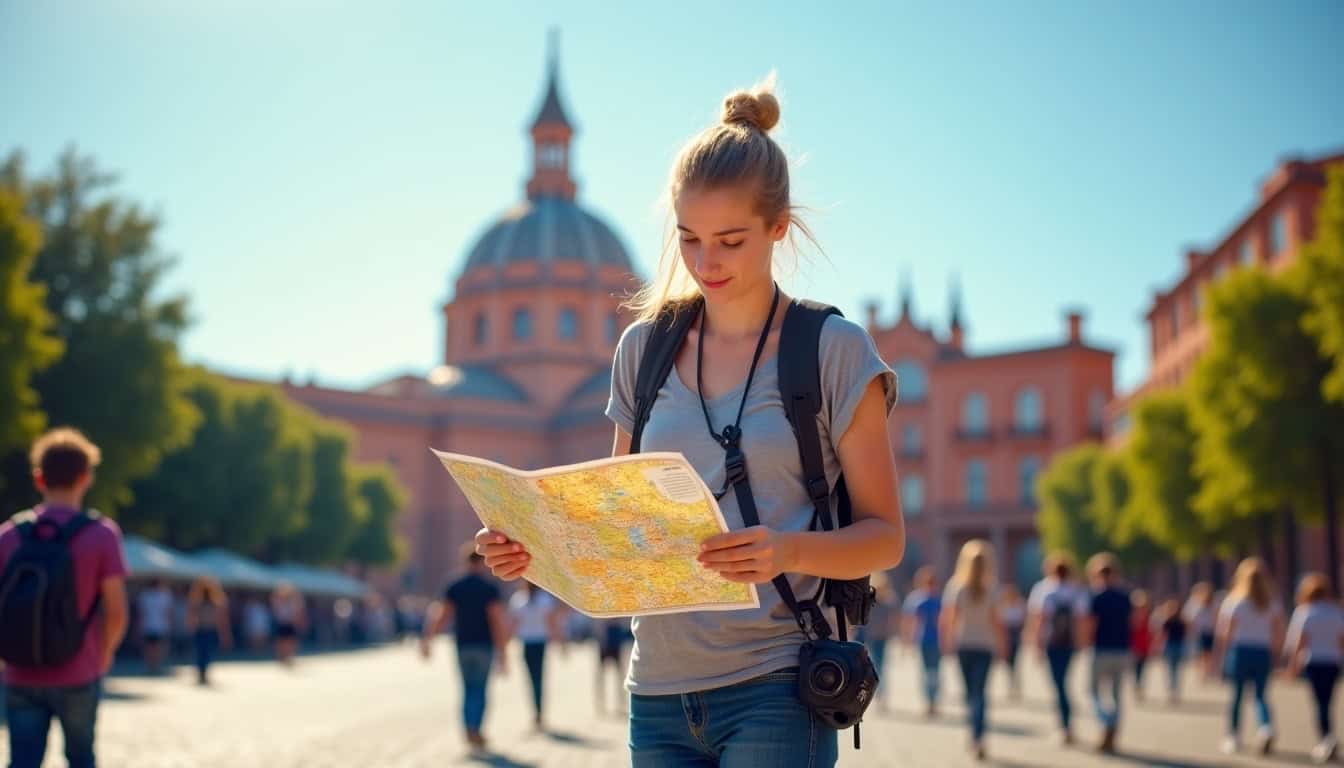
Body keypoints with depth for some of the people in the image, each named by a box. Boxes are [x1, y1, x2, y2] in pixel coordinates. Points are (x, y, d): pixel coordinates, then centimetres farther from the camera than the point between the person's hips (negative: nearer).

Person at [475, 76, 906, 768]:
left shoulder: (835, 351, -3)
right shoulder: (643, 347, 9)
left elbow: (884, 536, -3)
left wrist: (790, 550, -23)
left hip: (774, 687, -4)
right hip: (659, 690, 4)